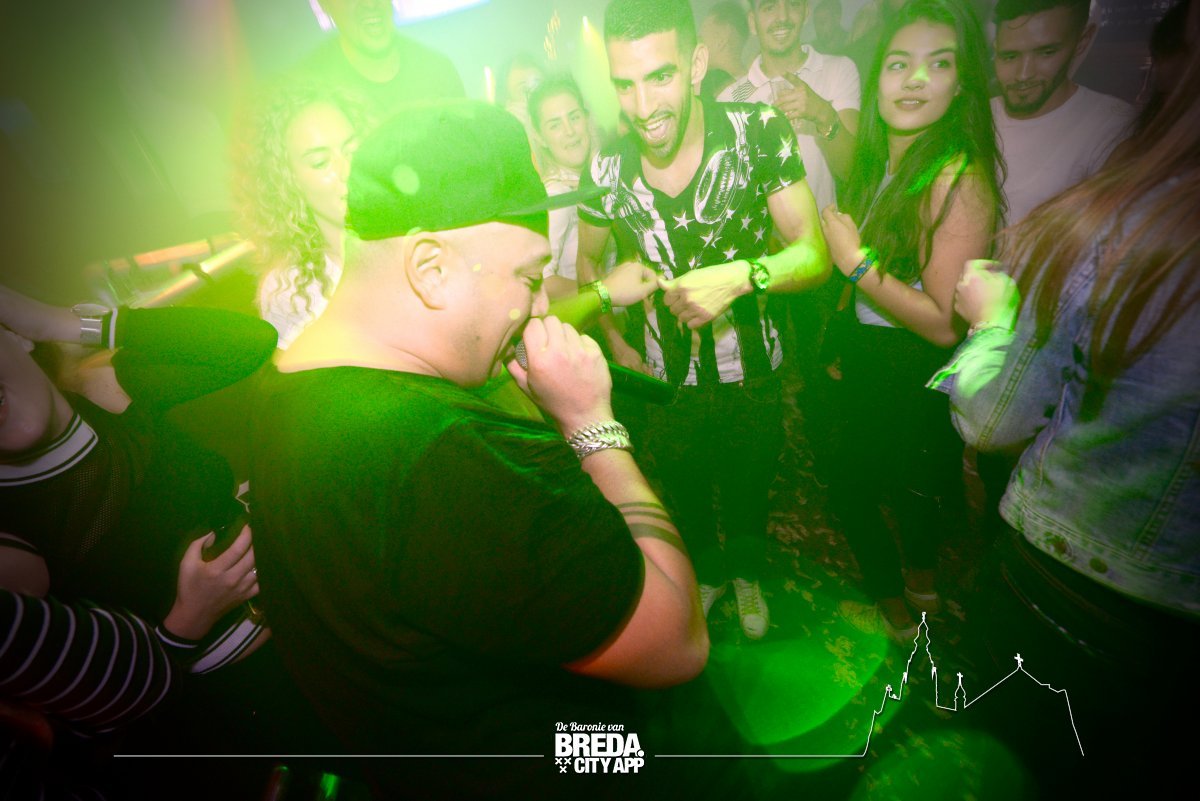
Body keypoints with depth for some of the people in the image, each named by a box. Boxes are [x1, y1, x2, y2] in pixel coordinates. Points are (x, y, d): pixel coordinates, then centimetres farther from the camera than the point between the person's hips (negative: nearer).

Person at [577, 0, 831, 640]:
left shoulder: (759, 132, -19)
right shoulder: (608, 169, -14)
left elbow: (815, 255, -19)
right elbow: (588, 261, 5)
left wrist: (739, 275, -37)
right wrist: (617, 346, 1)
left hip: (751, 371, -1)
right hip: (666, 377, 2)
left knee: (750, 487, 23)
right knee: (684, 491, 23)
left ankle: (746, 572, 57)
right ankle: (706, 572, 57)